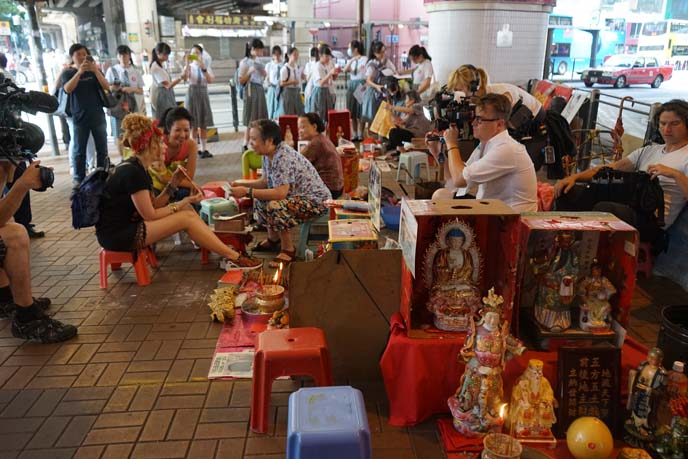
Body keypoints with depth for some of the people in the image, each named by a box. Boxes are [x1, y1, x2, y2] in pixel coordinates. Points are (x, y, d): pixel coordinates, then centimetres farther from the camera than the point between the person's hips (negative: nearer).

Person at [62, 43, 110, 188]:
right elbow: (68, 89, -15)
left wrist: (95, 70, -20)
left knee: (102, 149, 4)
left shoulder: (95, 71, 9)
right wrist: (79, 72, -26)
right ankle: (78, 179, 7)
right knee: (79, 151, 1)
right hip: (79, 118, -1)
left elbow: (107, 87, -6)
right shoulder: (68, 73, 4)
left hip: (98, 116, 2)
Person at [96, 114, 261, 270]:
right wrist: (182, 204, -9)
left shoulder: (138, 168, 10)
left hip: (128, 225, 9)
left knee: (187, 210, 2)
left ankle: (226, 251, 0)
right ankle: (234, 258, -7)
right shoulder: (132, 172, -20)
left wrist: (172, 184, -1)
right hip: (116, 235, -9)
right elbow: (150, 215, -17)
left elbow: (152, 206, 9)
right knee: (186, 217, -14)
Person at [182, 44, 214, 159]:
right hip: (192, 93, -2)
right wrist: (187, 63, -27)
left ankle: (204, 149, 10)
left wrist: (203, 68, -20)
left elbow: (210, 80, -9)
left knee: (203, 125, 5)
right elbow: (184, 77, -20)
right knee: (193, 125, 1)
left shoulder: (206, 67, 8)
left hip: (203, 94, 2)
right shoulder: (189, 67, 1)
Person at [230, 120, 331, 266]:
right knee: (259, 199, 7)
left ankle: (288, 250, -9)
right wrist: (241, 183, 0)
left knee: (275, 207, -29)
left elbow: (280, 193, -34)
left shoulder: (283, 158, -27)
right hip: (297, 196, 10)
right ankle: (273, 239, 23)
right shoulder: (268, 154, 1)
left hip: (316, 200, -10)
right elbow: (265, 182, 12)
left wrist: (247, 192, -29)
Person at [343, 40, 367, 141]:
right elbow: (345, 70, -7)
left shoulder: (364, 59, -5)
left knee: (360, 113, -4)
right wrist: (352, 60, -19)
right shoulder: (350, 60, 13)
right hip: (351, 85, 6)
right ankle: (354, 135, 14)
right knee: (352, 113, 6)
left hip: (361, 85, -6)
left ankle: (360, 135, 4)